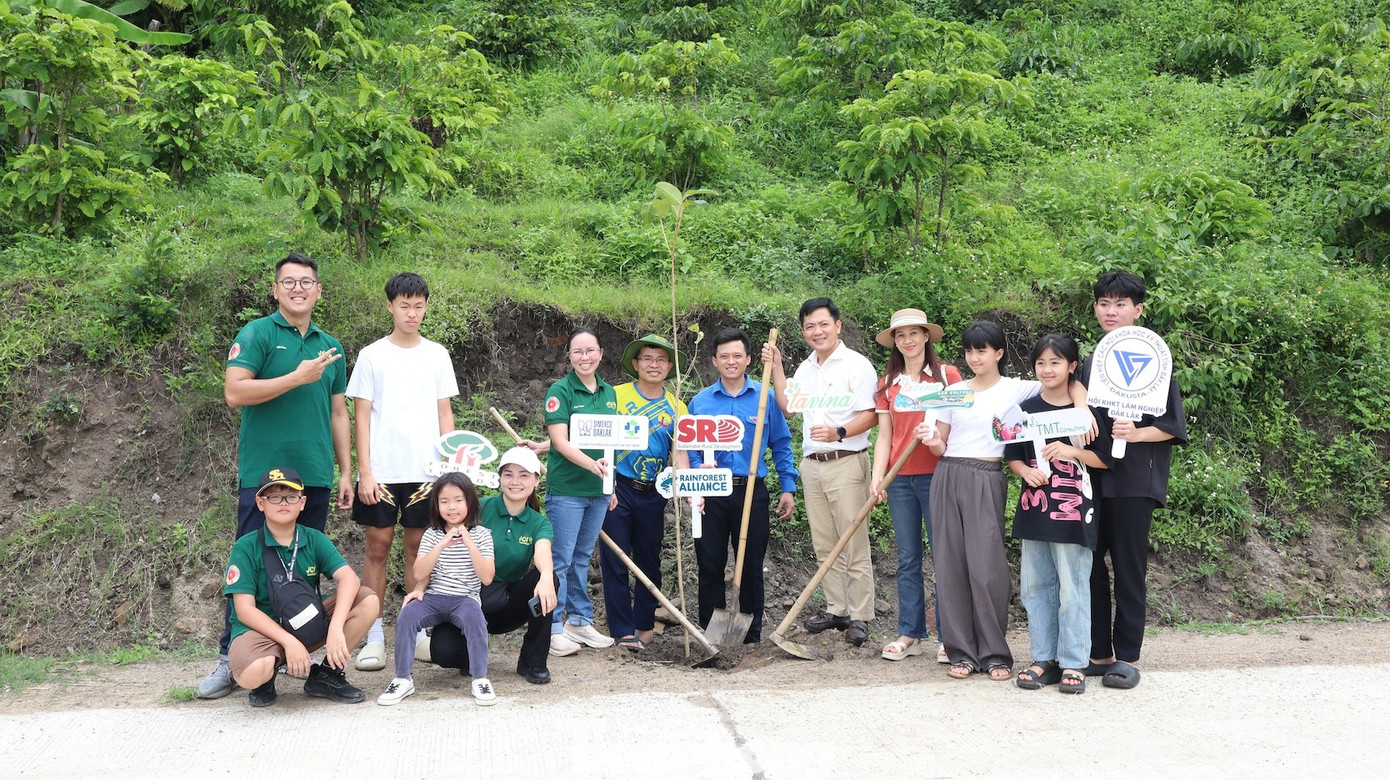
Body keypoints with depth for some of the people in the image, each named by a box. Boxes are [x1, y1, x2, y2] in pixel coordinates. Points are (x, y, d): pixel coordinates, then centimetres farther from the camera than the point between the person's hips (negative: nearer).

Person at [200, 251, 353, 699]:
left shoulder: (330, 347, 16)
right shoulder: (257, 334, -1)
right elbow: (235, 393, -14)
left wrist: (346, 471, 14)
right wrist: (298, 377, -15)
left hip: (315, 476, 5)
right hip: (263, 473, -5)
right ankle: (232, 657, 4)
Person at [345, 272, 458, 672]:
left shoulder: (437, 355, 8)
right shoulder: (372, 355, 2)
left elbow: (444, 414, 10)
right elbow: (362, 417, 1)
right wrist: (365, 472, -7)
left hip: (426, 470, 2)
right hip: (382, 470, -2)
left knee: (417, 546, 7)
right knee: (377, 546, 1)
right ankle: (374, 635, 7)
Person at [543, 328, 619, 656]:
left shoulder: (609, 393, 10)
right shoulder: (560, 391, -9)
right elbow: (561, 442, -16)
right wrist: (592, 464, -30)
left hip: (598, 490, 6)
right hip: (566, 489, -6)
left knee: (583, 557, 15)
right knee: (560, 559, -1)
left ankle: (580, 620, 24)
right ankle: (554, 627, 5)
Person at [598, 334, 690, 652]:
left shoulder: (675, 407, 6)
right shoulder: (616, 395, -3)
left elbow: (679, 453, -1)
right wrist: (605, 483, -14)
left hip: (654, 493, 3)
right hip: (617, 489, -3)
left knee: (649, 561, 12)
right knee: (615, 561, -3)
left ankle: (645, 623, 26)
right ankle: (623, 630, 3)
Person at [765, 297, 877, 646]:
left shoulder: (856, 364, -7)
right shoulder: (805, 368, 16)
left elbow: (870, 416, -13)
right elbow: (787, 406, 19)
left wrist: (838, 432, -29)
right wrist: (776, 368, 13)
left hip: (846, 463, -7)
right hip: (811, 465, 7)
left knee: (854, 545, -4)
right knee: (824, 545, 11)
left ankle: (860, 617, 1)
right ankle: (836, 610, 20)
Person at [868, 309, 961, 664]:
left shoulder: (947, 375, 2)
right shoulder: (887, 384, 11)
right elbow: (884, 436, 9)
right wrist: (877, 476, -2)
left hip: (937, 475, -3)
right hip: (900, 479, 4)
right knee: (907, 558, 7)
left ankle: (948, 636, 5)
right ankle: (910, 634, 14)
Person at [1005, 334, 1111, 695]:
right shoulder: (1026, 409, 8)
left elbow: (1105, 459, -1)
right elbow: (1012, 456, 12)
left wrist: (1071, 451, -16)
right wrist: (1028, 472, -8)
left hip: (1072, 511, -4)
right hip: (1035, 509, 4)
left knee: (1073, 587, -1)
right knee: (1036, 585, 7)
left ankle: (1073, 663, 7)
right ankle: (1044, 659, 17)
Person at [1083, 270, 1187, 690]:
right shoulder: (1089, 364, 13)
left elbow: (1173, 426, -4)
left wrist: (1136, 433, -19)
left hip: (1133, 481, -5)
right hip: (1091, 477, 5)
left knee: (1128, 568, 1)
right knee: (1090, 565, 6)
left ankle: (1127, 656, 10)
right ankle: (1098, 652, 17)